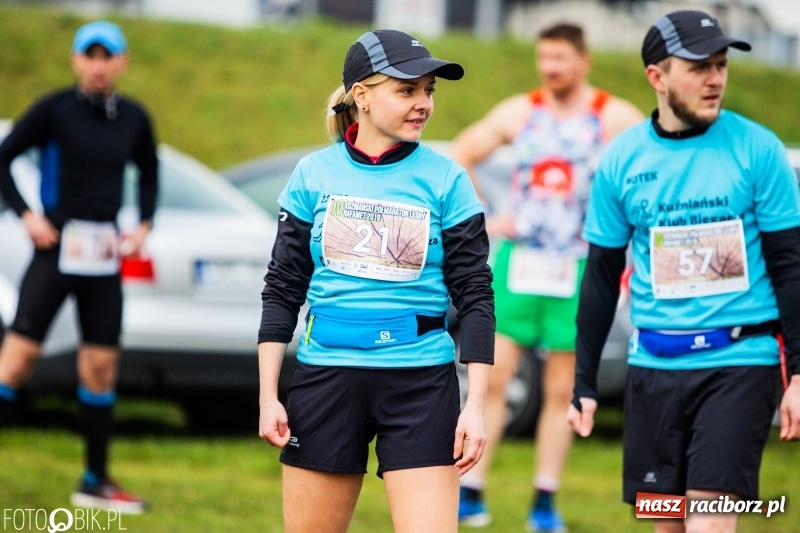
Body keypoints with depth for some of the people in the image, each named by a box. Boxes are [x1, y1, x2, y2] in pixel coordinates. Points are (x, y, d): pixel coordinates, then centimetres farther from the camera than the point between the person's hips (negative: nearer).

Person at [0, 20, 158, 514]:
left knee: (101, 364, 6)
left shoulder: (133, 119, 7)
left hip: (104, 254, 4)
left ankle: (95, 481, 15)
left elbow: (149, 172, 25)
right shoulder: (55, 110, -6)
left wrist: (144, 224, 12)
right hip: (57, 246, -4)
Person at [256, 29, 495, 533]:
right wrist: (268, 396, 2)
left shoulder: (445, 180, -1)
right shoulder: (315, 174, 3)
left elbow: (476, 296, -2)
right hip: (326, 377, 2)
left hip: (421, 382, -2)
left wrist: (476, 406, -8)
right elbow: (282, 289, 7)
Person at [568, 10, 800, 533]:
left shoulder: (756, 148, -4)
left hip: (739, 360, -3)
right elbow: (602, 278, 10)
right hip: (654, 366, 3)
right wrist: (584, 383, 9)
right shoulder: (622, 159, 2)